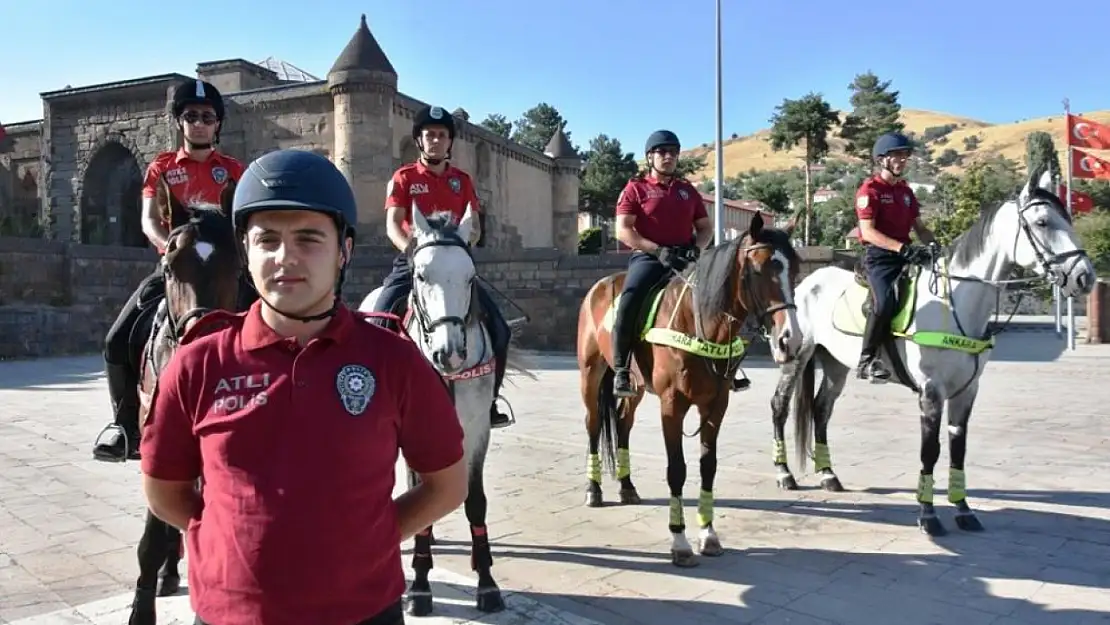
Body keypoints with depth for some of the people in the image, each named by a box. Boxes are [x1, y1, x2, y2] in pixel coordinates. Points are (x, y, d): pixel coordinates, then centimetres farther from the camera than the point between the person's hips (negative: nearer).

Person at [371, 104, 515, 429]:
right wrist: (411, 249, -27)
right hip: (411, 261, -2)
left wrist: (462, 242, -16)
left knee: (498, 327, -9)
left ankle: (487, 399, 6)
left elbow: (475, 227, 7)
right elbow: (392, 224, -7)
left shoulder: (462, 180, 11)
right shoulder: (403, 178, 3)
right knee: (379, 321, -23)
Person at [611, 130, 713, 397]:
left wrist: (696, 247, -5)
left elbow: (706, 227, 19)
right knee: (629, 301, -30)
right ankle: (620, 370, -20)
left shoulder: (688, 191, 17)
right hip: (648, 257, -4)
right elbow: (623, 231, -6)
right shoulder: (635, 189, 4)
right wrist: (658, 250, -16)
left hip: (684, 258, 4)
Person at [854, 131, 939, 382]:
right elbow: (869, 232, -15)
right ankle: (867, 360, -19)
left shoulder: (906, 191, 19)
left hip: (906, 254, 8)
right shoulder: (870, 189, -5)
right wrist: (903, 247, -26)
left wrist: (933, 244, -3)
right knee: (885, 301, -30)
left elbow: (919, 227, 19)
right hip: (879, 256, -8)